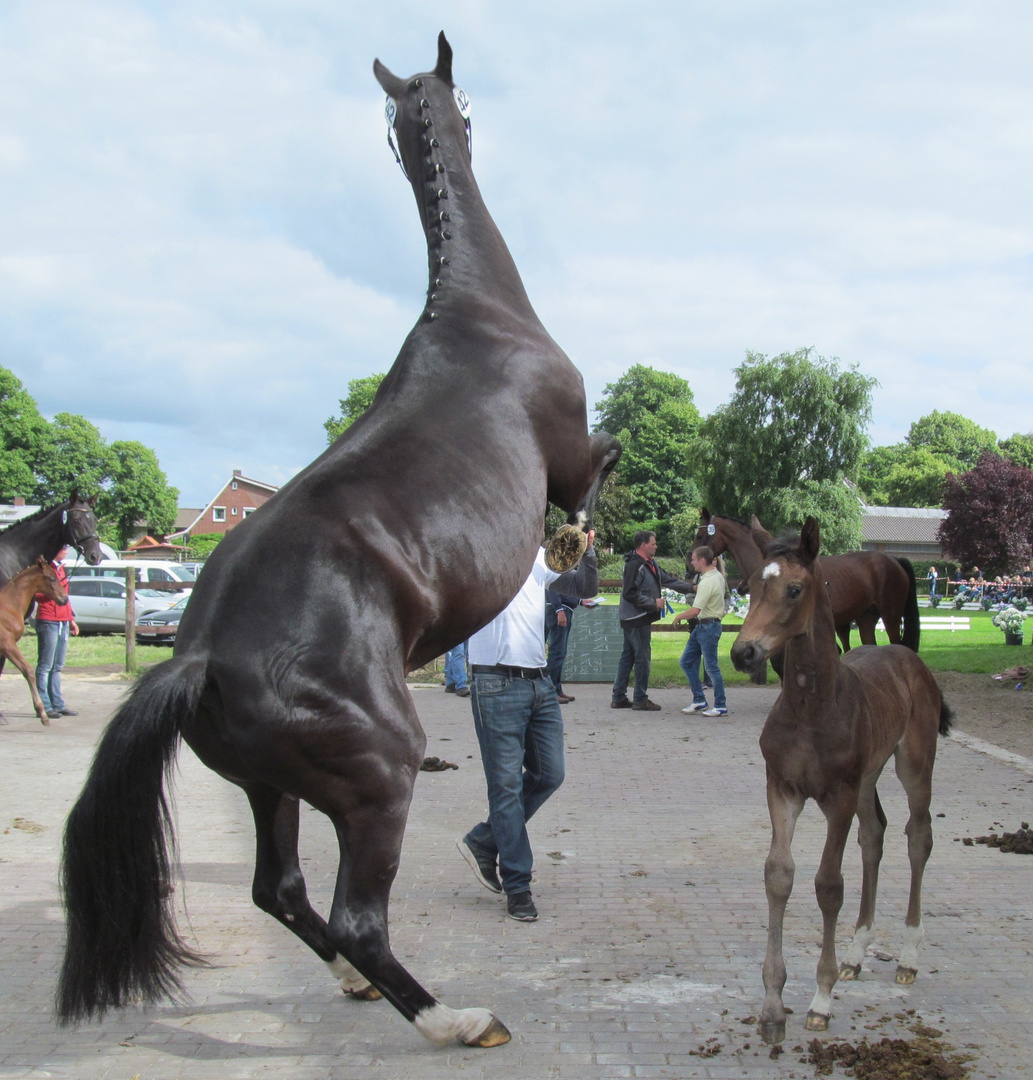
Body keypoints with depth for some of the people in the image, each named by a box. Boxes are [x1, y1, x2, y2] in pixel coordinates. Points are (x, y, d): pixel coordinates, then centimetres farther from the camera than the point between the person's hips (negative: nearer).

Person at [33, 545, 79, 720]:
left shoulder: (60, 568, 17)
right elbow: (36, 594, -15)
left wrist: (71, 619, 22)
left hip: (63, 623, 9)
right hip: (48, 622, -9)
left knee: (57, 666, 12)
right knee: (45, 665, -4)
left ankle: (57, 704, 16)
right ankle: (44, 706, -2)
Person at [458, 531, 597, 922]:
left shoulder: (540, 557, 14)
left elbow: (585, 589, 19)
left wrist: (588, 553, 1)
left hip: (540, 682, 7)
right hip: (497, 685, -7)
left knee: (548, 776, 8)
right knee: (507, 785, -1)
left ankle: (483, 843, 25)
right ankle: (517, 886, 8)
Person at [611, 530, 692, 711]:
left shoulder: (650, 564, 13)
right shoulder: (634, 565, -18)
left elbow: (668, 580, 22)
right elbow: (629, 594, -23)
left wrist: (691, 587, 18)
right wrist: (653, 603, -18)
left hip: (640, 618, 10)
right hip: (636, 619, -10)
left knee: (627, 656, 12)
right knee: (642, 657, -4)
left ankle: (618, 697, 17)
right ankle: (641, 699, 4)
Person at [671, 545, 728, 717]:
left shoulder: (708, 582, -22)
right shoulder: (718, 576, 10)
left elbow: (695, 610, -27)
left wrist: (679, 616, -10)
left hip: (709, 627, -10)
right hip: (701, 626, 10)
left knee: (711, 667, -3)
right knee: (686, 662, 12)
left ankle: (721, 706, 5)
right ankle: (699, 701, 17)